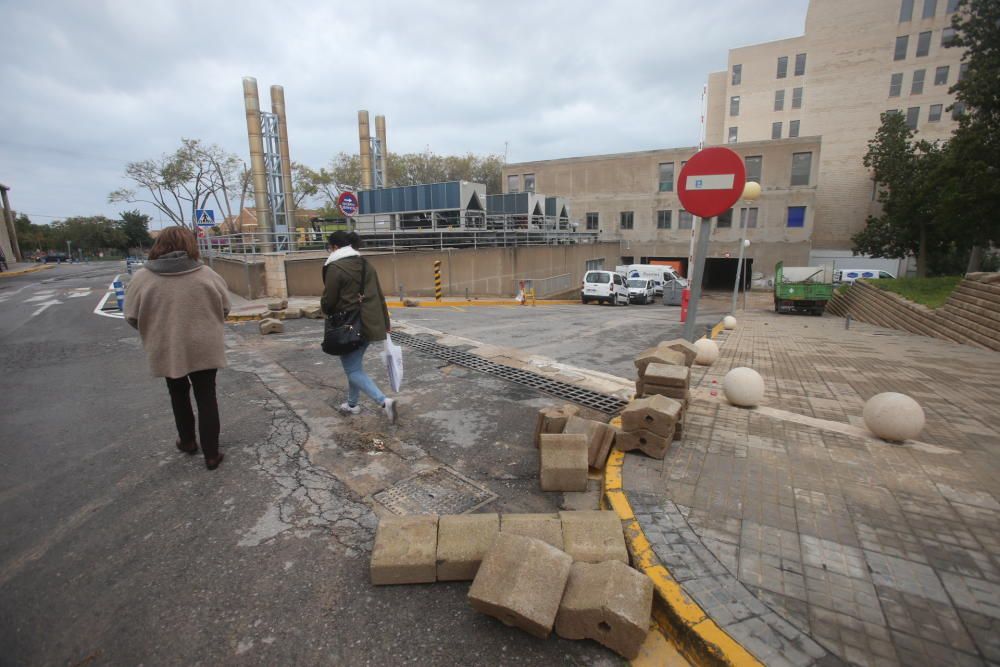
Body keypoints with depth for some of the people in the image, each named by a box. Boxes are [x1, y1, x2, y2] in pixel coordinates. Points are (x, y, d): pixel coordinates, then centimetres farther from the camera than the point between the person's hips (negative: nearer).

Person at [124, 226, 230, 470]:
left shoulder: (142, 278, -7)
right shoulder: (207, 274, -8)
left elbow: (132, 317, -2)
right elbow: (224, 308, 0)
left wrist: (157, 325, 17)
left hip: (167, 350, 1)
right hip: (204, 348, -1)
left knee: (179, 395, 22)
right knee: (206, 397, 7)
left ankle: (187, 441, 38)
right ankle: (211, 454, 10)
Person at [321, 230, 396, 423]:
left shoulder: (335, 267, -12)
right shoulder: (365, 264, 10)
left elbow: (328, 301, -12)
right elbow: (379, 295, 12)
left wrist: (327, 310, 13)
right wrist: (385, 322, 19)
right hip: (370, 324, 8)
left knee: (353, 369, 0)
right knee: (355, 364, 21)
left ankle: (384, 401, -14)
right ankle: (352, 404, 33)